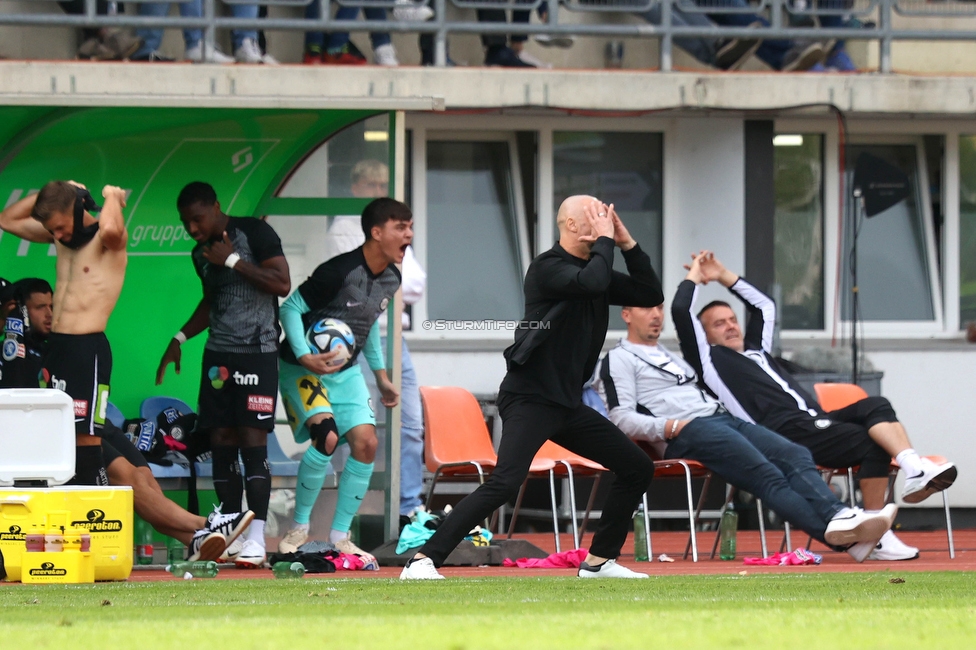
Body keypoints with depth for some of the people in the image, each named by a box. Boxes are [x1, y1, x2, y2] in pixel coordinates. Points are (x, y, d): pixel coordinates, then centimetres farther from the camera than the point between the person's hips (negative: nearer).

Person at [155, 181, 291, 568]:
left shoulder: (254, 233, -7)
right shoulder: (202, 254, 15)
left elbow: (282, 284, -15)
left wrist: (233, 260, -15)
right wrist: (180, 339, 21)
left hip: (257, 352, -7)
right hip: (218, 355, 7)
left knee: (253, 441, -12)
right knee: (221, 442, 2)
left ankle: (256, 538, -14)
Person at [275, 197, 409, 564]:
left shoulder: (391, 279, 1)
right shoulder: (340, 271, -24)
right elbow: (291, 308, -17)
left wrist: (381, 376, 21)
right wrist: (304, 357, -29)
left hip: (346, 370, 8)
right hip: (303, 368, -8)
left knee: (366, 443, -5)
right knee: (327, 437, -26)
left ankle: (340, 536, 5)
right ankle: (299, 527, -8)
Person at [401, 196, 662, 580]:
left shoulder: (596, 266, 13)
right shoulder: (547, 267, -12)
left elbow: (651, 295, 12)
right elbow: (591, 283, -30)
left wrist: (627, 244, 2)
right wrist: (605, 241, -15)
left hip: (568, 403, 9)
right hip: (530, 399, -9)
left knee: (638, 468, 9)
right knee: (505, 482, -25)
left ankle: (599, 561, 18)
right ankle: (423, 561, -26)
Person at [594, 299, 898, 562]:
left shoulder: (668, 353, 35)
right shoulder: (619, 360, 10)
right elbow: (621, 419, -4)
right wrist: (668, 428, -16)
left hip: (724, 417, 8)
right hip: (689, 431, -8)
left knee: (795, 455, -18)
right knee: (766, 476, -27)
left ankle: (839, 517, -40)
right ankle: (836, 533, -43)